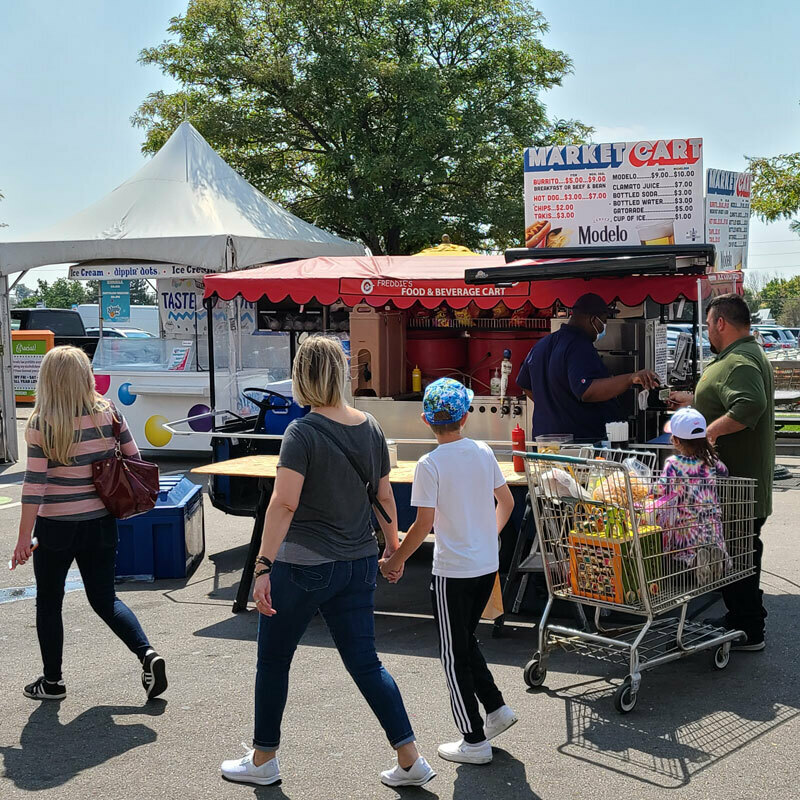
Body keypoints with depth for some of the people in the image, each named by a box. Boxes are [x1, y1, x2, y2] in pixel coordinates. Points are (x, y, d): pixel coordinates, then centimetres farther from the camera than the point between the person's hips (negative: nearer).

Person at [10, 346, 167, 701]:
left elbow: (34, 484, -15)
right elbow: (134, 459, 2)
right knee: (104, 599, 16)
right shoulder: (109, 413, -4)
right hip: (100, 523, 4)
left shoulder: (41, 424, -14)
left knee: (48, 603, 15)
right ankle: (147, 653, -2)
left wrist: (23, 539, -10)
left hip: (55, 527, -4)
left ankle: (52, 681, 24)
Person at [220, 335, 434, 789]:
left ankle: (263, 760, 26)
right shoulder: (371, 428, 3)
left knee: (273, 661, 13)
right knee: (365, 662, 12)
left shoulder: (304, 432, -15)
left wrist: (263, 567, -23)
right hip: (360, 564, 6)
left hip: (304, 565, -6)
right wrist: (393, 547, 23)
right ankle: (411, 760, 9)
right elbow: (385, 496, 11)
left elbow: (285, 502, -23)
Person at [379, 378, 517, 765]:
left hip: (453, 572, -6)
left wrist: (396, 560, -4)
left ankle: (474, 741, 12)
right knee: (465, 641, 25)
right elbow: (506, 503, 11)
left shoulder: (430, 465, -16)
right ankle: (496, 708, 23)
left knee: (455, 655, 6)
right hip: (487, 566, 6)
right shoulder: (483, 453, 1)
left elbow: (424, 524, -17)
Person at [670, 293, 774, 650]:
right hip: (746, 478, 11)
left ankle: (749, 633, 3)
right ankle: (740, 618, 30)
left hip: (737, 481, -11)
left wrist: (710, 431, -30)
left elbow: (750, 405, -35)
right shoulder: (751, 354, 18)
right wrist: (693, 401, 37)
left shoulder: (738, 362, -19)